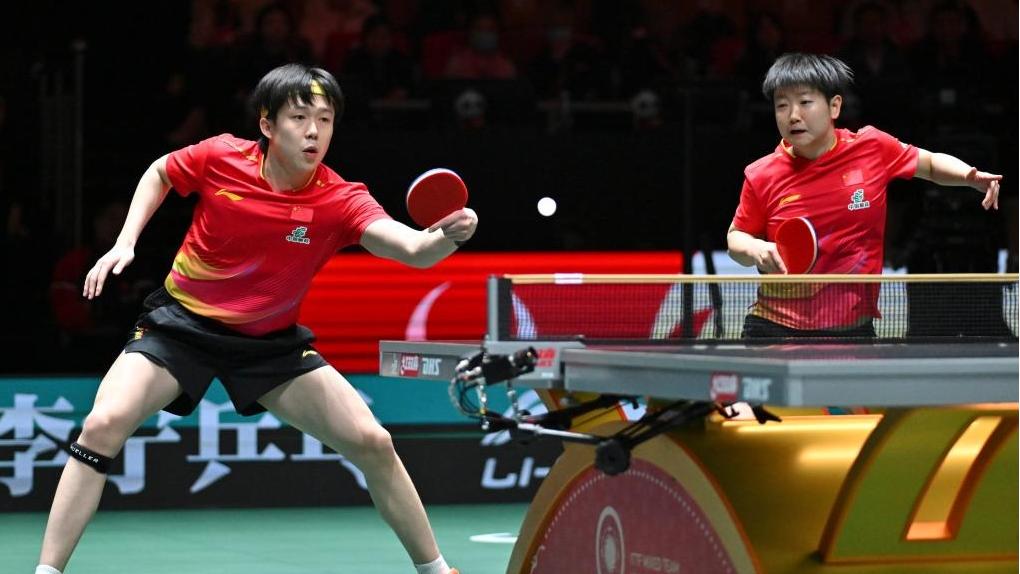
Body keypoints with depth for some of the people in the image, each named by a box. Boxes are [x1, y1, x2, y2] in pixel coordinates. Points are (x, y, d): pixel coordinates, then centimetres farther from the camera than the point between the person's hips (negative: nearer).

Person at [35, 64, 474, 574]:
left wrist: (446, 235, -57)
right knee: (104, 425, -23)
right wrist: (124, 243, -5)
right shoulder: (220, 157, -17)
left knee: (372, 442, -8)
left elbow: (412, 249, -35)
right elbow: (159, 174, 6)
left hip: (271, 342, 1)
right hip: (181, 322, -1)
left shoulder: (341, 201, -19)